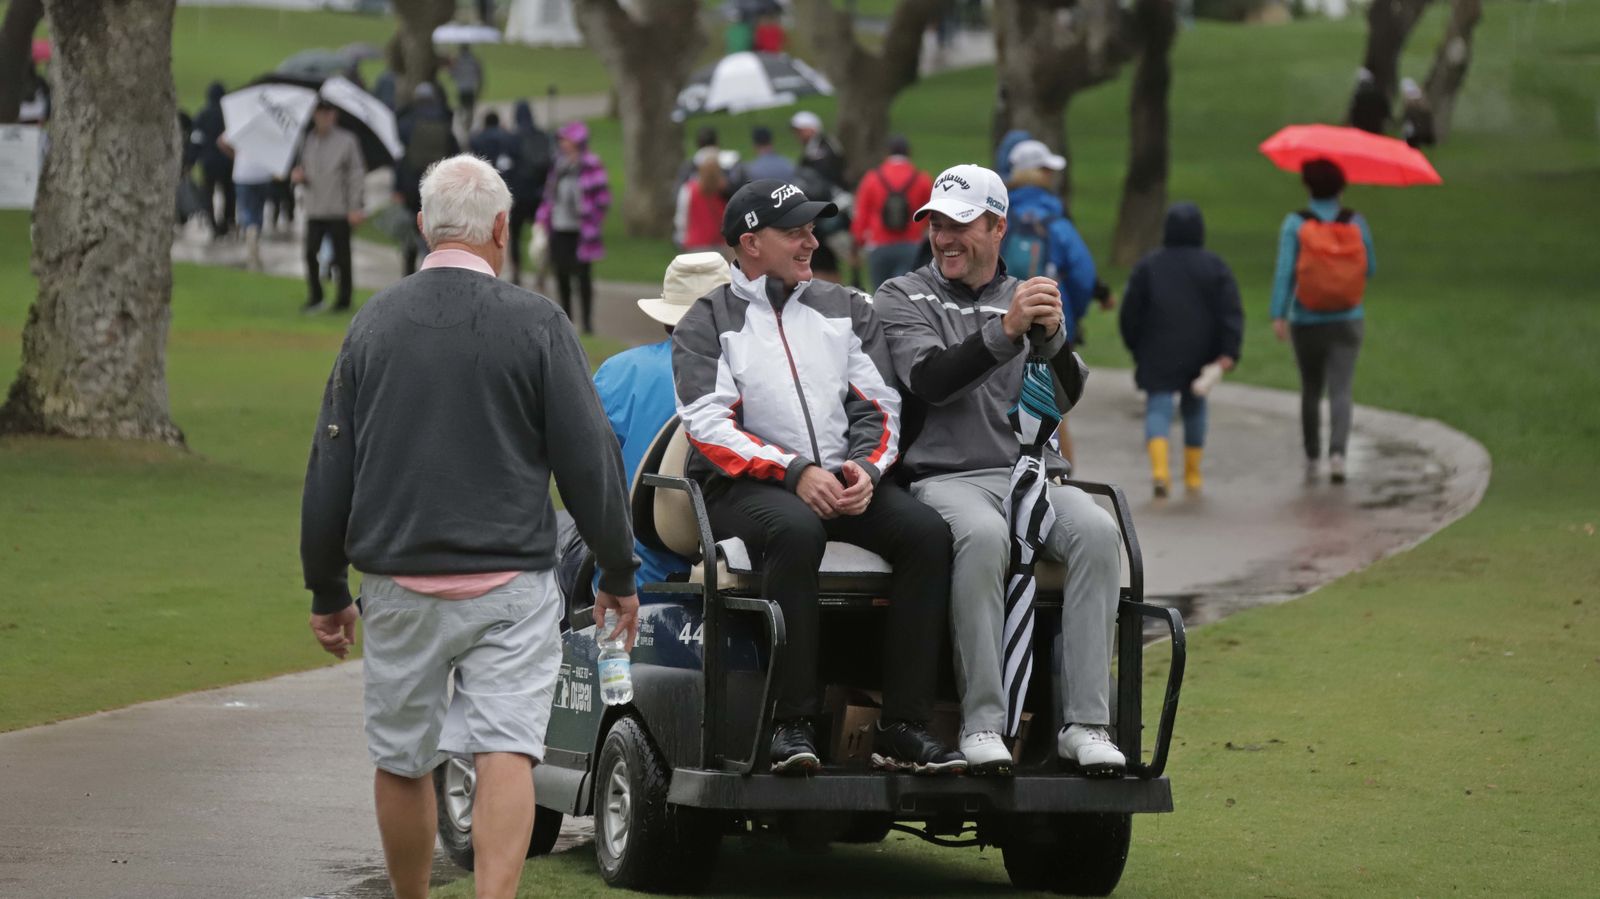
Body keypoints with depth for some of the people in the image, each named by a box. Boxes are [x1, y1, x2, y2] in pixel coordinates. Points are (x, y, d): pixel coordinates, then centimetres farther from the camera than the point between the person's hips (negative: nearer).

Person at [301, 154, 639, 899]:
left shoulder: (374, 324, 4)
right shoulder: (536, 326, -5)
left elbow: (329, 470, 8)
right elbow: (589, 460, -4)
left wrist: (326, 591, 16)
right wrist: (618, 573, 7)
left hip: (399, 585, 3)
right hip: (510, 584, -3)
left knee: (401, 762, 14)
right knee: (507, 753, -8)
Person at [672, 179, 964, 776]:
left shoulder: (847, 310, 19)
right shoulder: (707, 323, 7)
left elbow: (879, 406, 13)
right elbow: (709, 425, -7)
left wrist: (865, 468, -9)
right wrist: (794, 472, -19)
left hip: (845, 482, 4)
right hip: (742, 487, -4)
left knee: (926, 531, -24)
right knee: (795, 530, -39)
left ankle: (902, 726, -26)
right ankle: (791, 723, -36)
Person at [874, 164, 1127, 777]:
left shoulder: (1028, 298, 20)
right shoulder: (903, 298, 12)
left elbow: (1065, 397, 5)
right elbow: (928, 380, -9)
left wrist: (1052, 337, -16)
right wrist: (1006, 331, -22)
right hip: (946, 476, -3)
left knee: (1097, 531, -28)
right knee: (983, 536, -37)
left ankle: (1085, 724, -30)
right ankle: (982, 723, -35)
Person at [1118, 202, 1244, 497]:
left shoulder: (1148, 266, 2)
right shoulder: (1215, 266, 2)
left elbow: (1130, 314, 5)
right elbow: (1231, 313, -8)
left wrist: (1136, 350, 18)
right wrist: (1229, 353, -12)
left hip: (1159, 356, -1)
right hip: (1199, 355, 1)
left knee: (1158, 407, -5)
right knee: (1194, 407, 19)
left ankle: (1159, 468, -29)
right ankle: (1192, 475, 24)